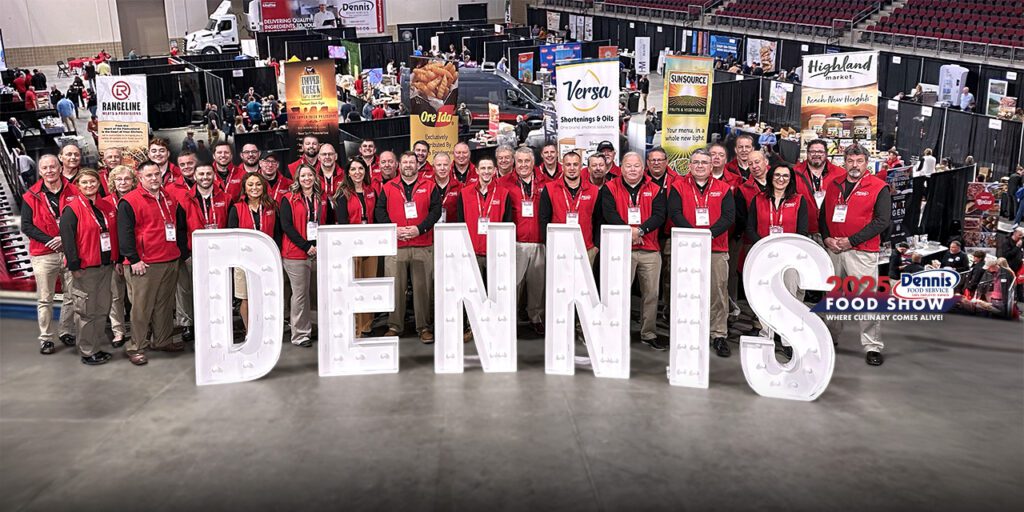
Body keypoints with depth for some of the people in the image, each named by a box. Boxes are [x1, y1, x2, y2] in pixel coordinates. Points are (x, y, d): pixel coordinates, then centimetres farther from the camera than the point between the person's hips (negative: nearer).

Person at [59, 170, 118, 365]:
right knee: (87, 311, 1)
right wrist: (74, 266, -15)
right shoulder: (72, 209, -7)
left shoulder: (108, 207, 11)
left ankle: (95, 347, 22)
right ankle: (87, 352, 10)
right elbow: (68, 239, -12)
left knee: (102, 308, 11)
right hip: (85, 268, -6)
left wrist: (117, 260, 12)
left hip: (106, 266, 6)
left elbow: (115, 235, 16)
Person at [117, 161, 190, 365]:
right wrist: (134, 259, -14)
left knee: (165, 304, 14)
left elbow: (181, 226, 21)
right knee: (141, 306, -2)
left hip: (171, 262, 6)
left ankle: (162, 340, 26)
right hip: (145, 264, -6)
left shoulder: (170, 199, 13)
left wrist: (182, 251, 15)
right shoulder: (129, 202, -7)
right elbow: (124, 233, -11)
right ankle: (136, 347, 7)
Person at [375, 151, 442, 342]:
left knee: (422, 287, 2)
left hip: (423, 246, 0)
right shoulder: (388, 187, 10)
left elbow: (436, 210, 0)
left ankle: (424, 327, 11)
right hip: (395, 246, 1)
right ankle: (394, 326, 13)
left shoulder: (429, 186, 8)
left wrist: (420, 228, -12)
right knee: (395, 287, 2)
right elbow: (379, 211, 4)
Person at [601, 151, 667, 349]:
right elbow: (609, 213, -7)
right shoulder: (610, 188, 6)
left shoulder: (655, 190, 10)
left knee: (651, 293, 6)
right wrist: (628, 231, -17)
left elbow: (659, 215, -2)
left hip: (650, 250, 2)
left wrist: (640, 230, -16)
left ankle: (648, 334, 17)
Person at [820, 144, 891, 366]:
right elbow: (823, 215, 16)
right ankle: (830, 337, 27)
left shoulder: (879, 188, -1)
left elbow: (882, 220, -9)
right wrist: (827, 238, -3)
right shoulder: (834, 186, 13)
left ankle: (873, 346, 1)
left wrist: (851, 241, -14)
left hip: (862, 252, -5)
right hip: (833, 250, 5)